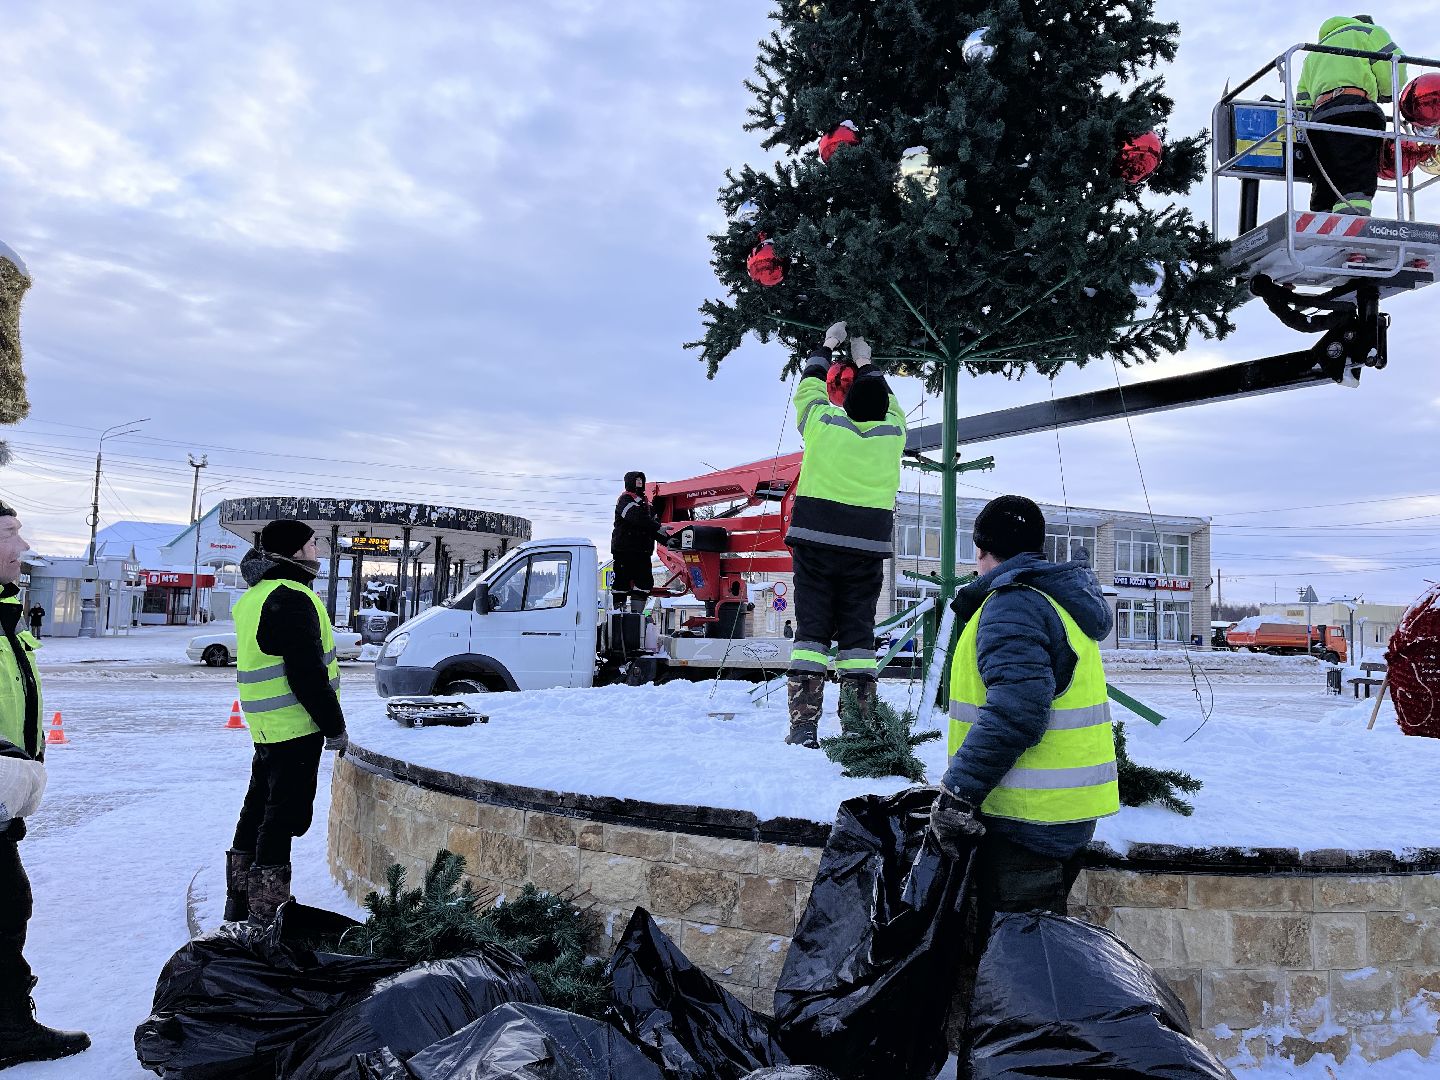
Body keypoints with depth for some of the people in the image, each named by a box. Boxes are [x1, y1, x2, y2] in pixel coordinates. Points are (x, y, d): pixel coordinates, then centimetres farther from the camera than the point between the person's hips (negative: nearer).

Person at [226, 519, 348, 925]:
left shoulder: (254, 597, 15)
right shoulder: (291, 598, -18)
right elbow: (308, 673, -22)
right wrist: (334, 727, -15)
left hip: (267, 725, 10)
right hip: (295, 726, -10)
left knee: (259, 807, 18)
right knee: (284, 815, -4)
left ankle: (240, 903, 28)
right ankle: (266, 913, 2)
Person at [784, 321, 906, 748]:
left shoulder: (823, 422, -1)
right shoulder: (893, 434, 5)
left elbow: (809, 384, 19)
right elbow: (888, 402, 28)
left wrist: (828, 346, 35)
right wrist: (864, 362, 41)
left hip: (816, 542, -1)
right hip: (867, 548, 1)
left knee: (811, 628, 1)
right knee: (858, 632, 6)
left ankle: (803, 725, -3)